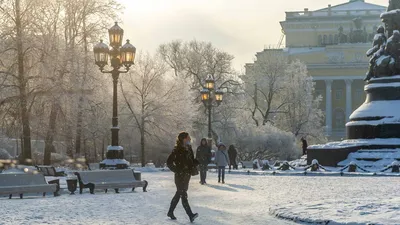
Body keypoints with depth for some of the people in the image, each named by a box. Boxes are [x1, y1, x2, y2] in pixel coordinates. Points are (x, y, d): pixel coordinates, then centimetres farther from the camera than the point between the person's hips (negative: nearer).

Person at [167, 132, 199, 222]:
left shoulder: (189, 148, 10)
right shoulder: (177, 149, -12)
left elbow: (192, 161, 19)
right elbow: (169, 162, -13)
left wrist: (197, 162, -2)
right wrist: (176, 170, -15)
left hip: (187, 174, 8)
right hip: (180, 176, -8)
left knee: (179, 194, 15)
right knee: (183, 195, -10)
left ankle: (170, 212, 27)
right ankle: (190, 215, -16)